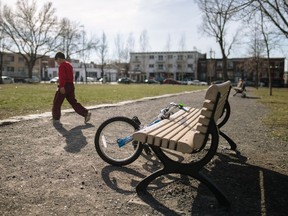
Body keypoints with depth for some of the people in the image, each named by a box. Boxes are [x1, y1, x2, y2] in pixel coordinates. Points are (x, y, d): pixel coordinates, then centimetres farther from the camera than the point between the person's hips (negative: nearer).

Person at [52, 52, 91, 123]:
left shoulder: (62, 65, -9)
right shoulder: (69, 65, 19)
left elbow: (62, 77, -21)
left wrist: (61, 86, -27)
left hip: (65, 86, -9)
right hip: (71, 85, 9)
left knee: (57, 102, 5)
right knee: (73, 102, 8)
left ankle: (56, 118, 13)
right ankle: (86, 113, -2)